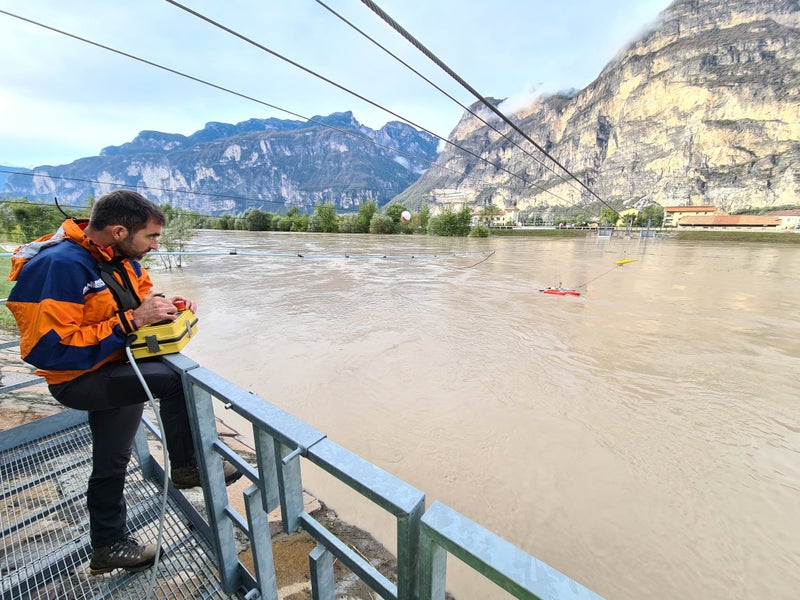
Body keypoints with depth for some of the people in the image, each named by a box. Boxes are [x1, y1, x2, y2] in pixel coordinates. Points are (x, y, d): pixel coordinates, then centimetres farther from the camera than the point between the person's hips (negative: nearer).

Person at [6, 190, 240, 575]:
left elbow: (140, 296, 13)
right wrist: (131, 320, -31)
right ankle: (187, 467, -4)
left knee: (111, 461, 20)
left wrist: (166, 304, -9)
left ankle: (108, 545, 42)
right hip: (78, 380, -8)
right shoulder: (59, 266, -26)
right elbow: (51, 350, -29)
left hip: (113, 366, 8)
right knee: (177, 379, -28)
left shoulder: (117, 256, -1)